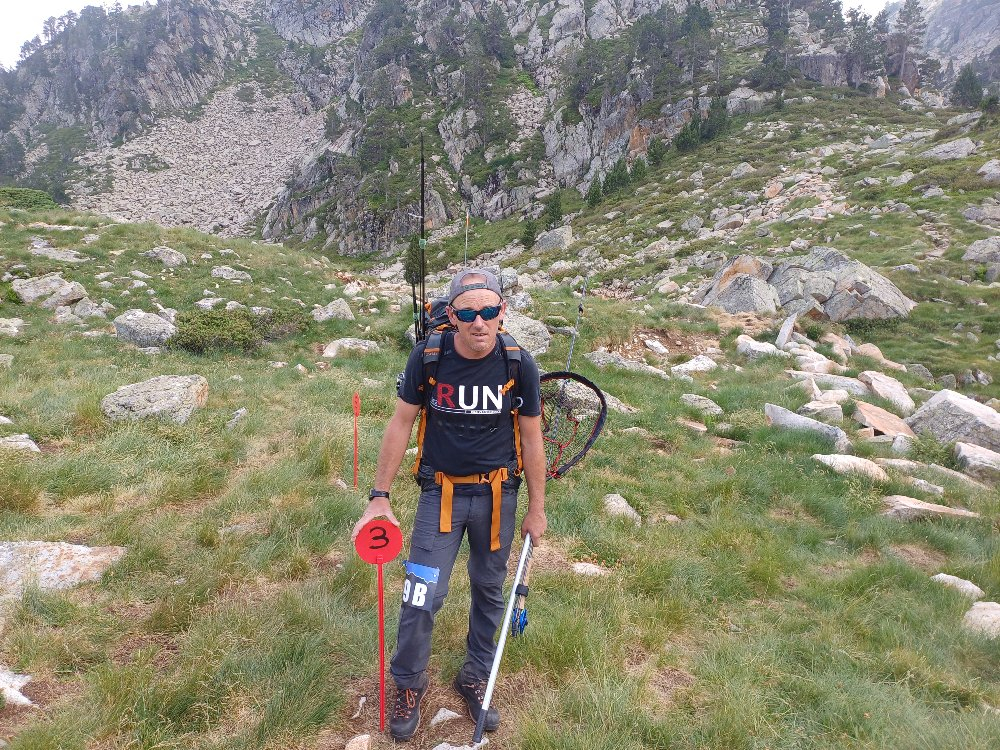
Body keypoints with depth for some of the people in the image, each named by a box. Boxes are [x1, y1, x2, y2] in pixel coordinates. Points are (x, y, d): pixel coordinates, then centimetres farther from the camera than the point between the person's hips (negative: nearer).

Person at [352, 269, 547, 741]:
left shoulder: (519, 365, -14)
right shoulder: (427, 358, -15)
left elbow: (531, 438, -3)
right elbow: (400, 425, -5)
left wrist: (537, 508, 3)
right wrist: (380, 497, -5)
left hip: (497, 494, 1)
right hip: (441, 492, -1)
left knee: (489, 591, 15)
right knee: (421, 595, -4)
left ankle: (476, 678, 39)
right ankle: (408, 686, 24)